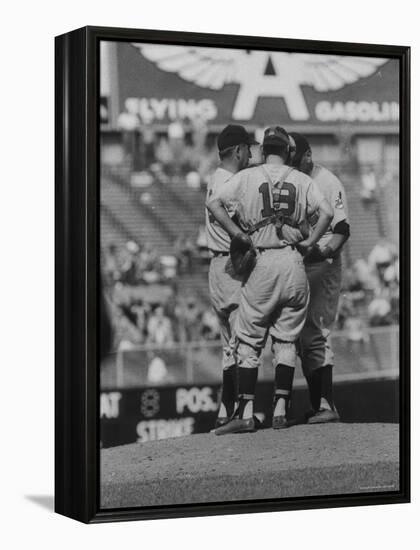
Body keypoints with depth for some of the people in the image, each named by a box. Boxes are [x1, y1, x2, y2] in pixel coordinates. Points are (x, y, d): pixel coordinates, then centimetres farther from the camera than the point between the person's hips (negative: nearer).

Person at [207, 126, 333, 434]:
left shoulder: (247, 177, 4)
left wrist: (238, 234, -3)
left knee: (248, 340, 4)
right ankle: (281, 411, 8)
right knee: (287, 340, 11)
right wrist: (309, 242, 2)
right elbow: (327, 213, -7)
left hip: (263, 263, -2)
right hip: (294, 264, 2)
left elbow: (214, 204, -9)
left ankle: (246, 413, -3)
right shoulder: (301, 180, 7)